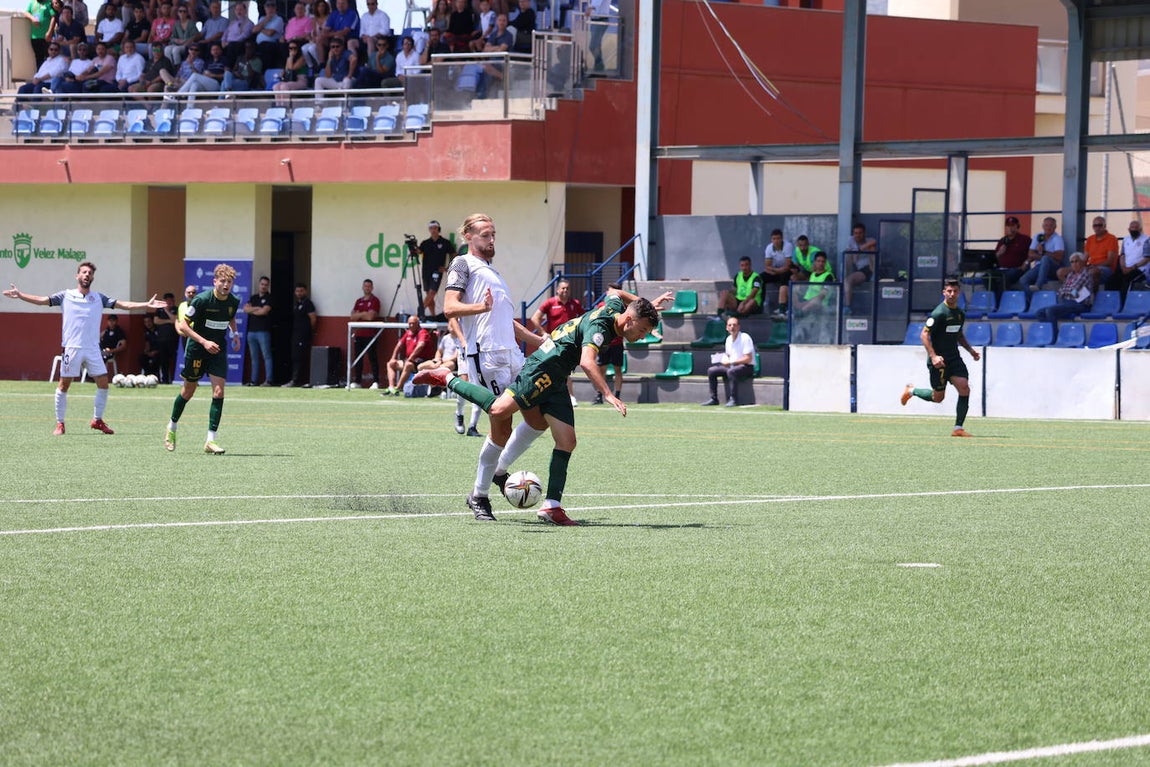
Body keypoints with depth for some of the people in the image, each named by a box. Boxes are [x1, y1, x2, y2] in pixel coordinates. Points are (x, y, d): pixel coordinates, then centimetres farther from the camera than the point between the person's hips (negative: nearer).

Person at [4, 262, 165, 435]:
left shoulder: (98, 297, 9)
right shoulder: (66, 296, 3)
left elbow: (123, 304, 5)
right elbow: (42, 300, -2)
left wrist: (147, 305, -4)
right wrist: (20, 295, -15)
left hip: (93, 349, 3)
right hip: (72, 348, -3)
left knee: (103, 382, 0)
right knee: (64, 385, -1)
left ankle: (97, 420, 16)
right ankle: (60, 423, 9)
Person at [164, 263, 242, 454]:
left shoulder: (234, 302, -4)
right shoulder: (202, 300, -19)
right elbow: (182, 325, -16)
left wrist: (234, 334, 6)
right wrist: (204, 342, -24)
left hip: (218, 350, 3)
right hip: (196, 350, -3)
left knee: (218, 392, -12)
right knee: (188, 391, 10)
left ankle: (210, 440, -10)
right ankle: (172, 428, 36)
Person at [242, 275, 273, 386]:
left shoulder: (269, 298, 1)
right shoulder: (253, 297, 18)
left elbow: (264, 311, -11)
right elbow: (246, 309, 5)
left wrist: (251, 310, 3)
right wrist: (257, 308, -8)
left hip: (263, 331, -6)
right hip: (251, 331, 6)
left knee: (266, 356, -9)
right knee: (254, 357, 8)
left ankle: (268, 380, -13)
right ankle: (253, 380, 10)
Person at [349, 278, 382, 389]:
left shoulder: (374, 301, -1)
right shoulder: (359, 301, 17)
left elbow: (370, 316, -13)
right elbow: (353, 316, 8)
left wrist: (359, 315, -1)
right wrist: (364, 314, -7)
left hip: (370, 335, -6)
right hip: (358, 334, 6)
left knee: (372, 358, -7)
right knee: (358, 358, 7)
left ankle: (375, 381, -8)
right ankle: (356, 381, 12)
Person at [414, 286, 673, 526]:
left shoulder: (612, 308, 11)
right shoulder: (599, 325, -18)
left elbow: (615, 294, 38)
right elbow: (587, 362, -33)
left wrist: (648, 305, 35)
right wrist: (607, 394, -39)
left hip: (554, 381, 10)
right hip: (542, 371, -10)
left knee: (567, 441, 3)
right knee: (500, 408, -25)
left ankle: (552, 505, 3)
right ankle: (447, 379, -7)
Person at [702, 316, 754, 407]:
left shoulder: (745, 338, -15)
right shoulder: (729, 339, 9)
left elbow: (748, 359, -20)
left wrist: (730, 362, -21)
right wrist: (723, 359, -5)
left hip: (746, 367, -8)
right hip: (732, 366, 8)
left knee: (730, 371, -38)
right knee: (711, 371, 0)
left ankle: (732, 399, -34)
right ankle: (714, 399, 2)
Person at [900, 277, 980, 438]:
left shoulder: (960, 314, 9)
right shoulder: (939, 313, -15)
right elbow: (924, 335, -16)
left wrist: (970, 349, 12)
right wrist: (933, 356, -25)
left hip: (954, 358, 6)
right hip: (939, 360, -6)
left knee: (965, 389, -11)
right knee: (938, 397, 4)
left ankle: (958, 428, -6)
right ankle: (911, 391, 33)